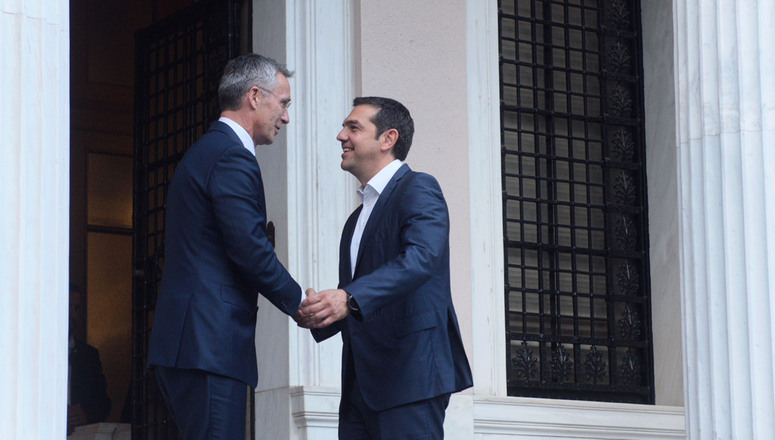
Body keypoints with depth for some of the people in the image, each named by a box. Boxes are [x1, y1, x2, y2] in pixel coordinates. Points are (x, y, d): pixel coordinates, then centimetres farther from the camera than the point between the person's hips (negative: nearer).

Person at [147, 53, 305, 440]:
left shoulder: (203, 152, 23)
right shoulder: (233, 158, -9)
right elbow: (250, 249, -17)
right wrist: (298, 302, -3)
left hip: (182, 344, 10)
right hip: (209, 344, -10)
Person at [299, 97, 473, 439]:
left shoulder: (419, 189, -4)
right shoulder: (358, 218, 25)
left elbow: (423, 257, -23)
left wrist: (349, 298, -34)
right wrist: (319, 316, 3)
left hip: (409, 373, -9)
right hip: (361, 385, 9)